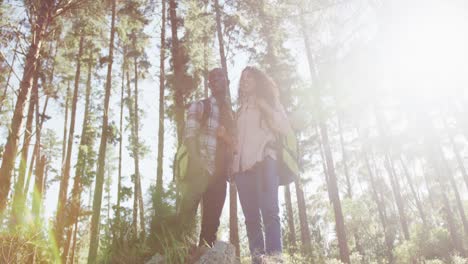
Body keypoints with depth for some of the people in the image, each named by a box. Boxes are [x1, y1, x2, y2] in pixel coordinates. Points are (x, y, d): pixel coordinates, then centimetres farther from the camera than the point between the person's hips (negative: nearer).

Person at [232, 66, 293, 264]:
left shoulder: (269, 101, 18)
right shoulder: (240, 110, 29)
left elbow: (285, 129, 5)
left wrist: (266, 108, -2)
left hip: (264, 161, -4)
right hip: (242, 165, 4)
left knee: (269, 210, -19)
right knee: (251, 216, -5)